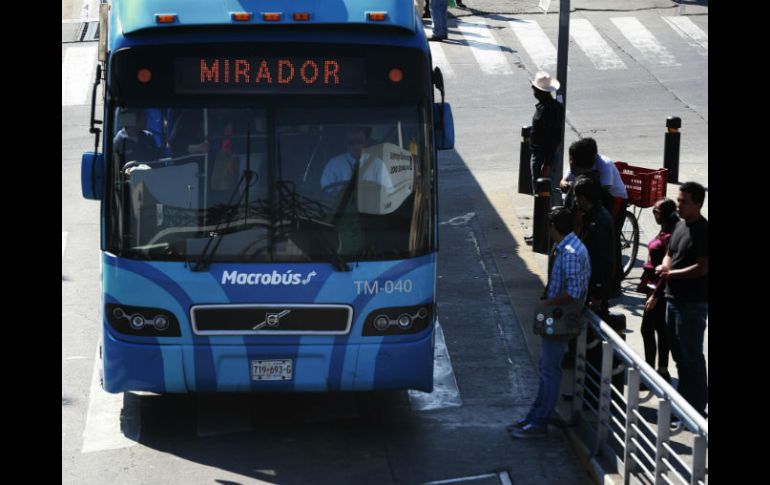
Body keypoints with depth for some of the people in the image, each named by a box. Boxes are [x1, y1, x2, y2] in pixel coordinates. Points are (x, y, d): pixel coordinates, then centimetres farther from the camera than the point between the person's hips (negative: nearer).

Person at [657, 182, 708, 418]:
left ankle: (697, 405, 3)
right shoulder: (680, 225, 11)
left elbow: (702, 267, -20)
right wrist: (664, 268, -2)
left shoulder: (703, 231, -16)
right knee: (679, 353, 17)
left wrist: (672, 274, -16)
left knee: (691, 355, -3)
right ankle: (684, 397, 29)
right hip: (674, 299, 9)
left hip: (693, 303, -9)